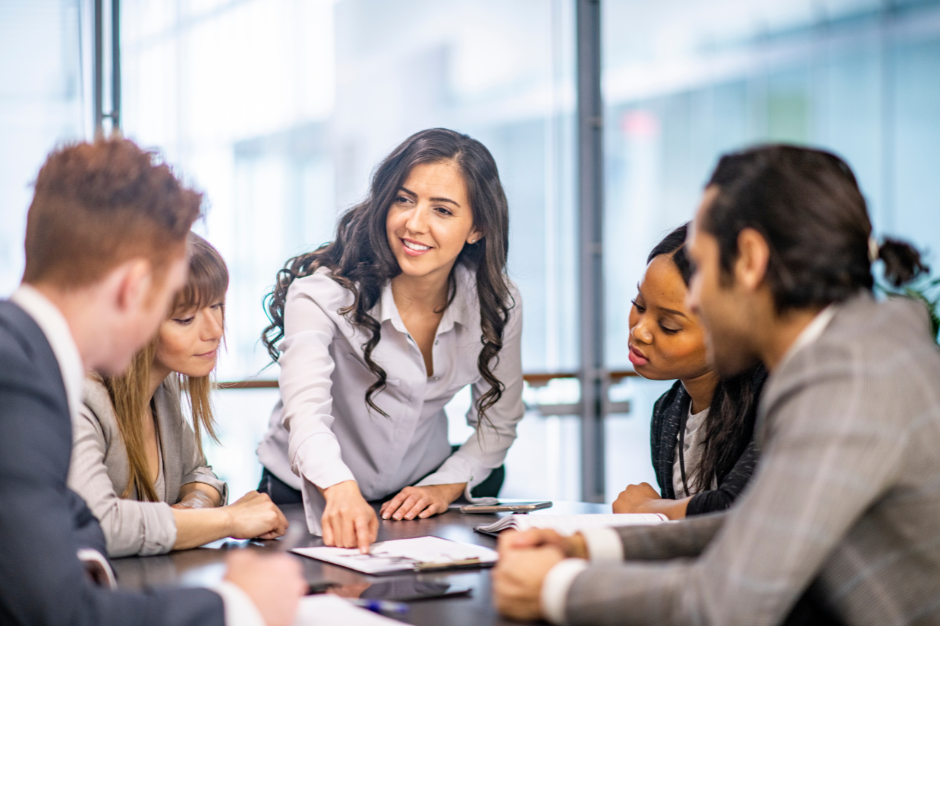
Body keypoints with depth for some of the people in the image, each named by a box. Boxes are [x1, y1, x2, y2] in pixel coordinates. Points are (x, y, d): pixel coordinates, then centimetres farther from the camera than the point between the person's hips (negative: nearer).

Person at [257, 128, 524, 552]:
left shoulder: (498, 304, -8)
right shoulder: (325, 291, -20)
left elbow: (498, 422, 7)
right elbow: (305, 411, -35)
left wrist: (447, 486, -9)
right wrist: (341, 490, -54)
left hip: (415, 502, 2)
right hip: (308, 500, -2)